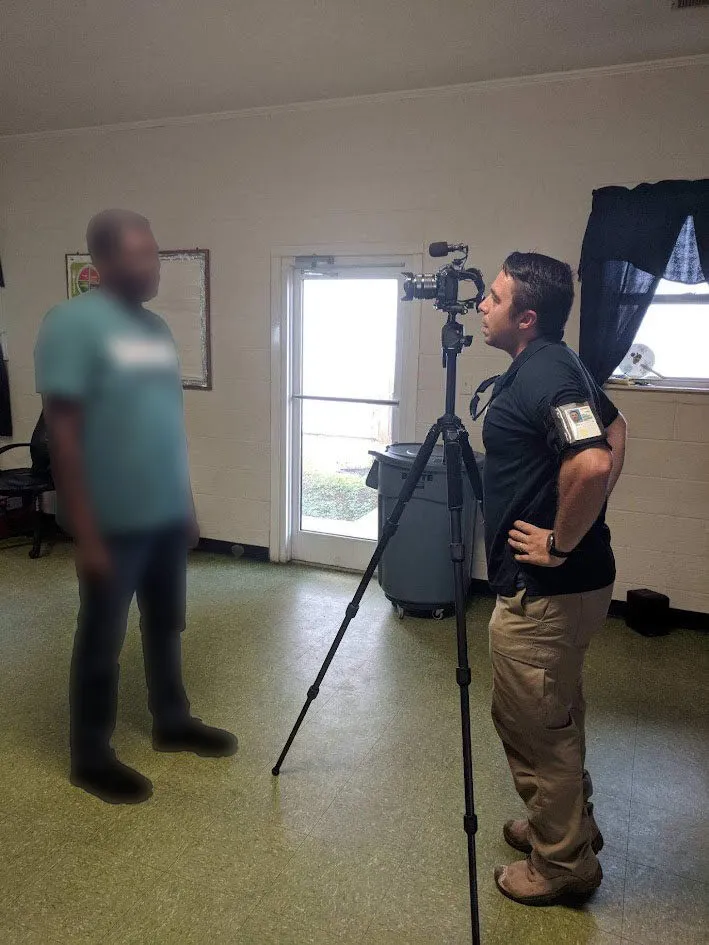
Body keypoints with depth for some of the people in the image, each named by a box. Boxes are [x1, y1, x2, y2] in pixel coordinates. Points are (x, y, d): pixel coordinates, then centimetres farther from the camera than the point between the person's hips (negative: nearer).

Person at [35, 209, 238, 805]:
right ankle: (91, 756, 25)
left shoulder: (157, 327, 9)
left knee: (167, 626, 20)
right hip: (116, 521, -7)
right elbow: (63, 432, -17)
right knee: (103, 639, 8)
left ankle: (172, 722, 38)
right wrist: (86, 532, -18)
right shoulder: (73, 323, -14)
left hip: (169, 515, 7)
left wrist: (188, 502, 15)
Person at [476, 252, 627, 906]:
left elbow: (593, 463, -36)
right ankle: (568, 827, 42)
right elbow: (614, 432, 23)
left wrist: (561, 543, -22)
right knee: (552, 719, 24)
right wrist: (583, 519, 15)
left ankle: (562, 863, 24)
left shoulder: (544, 374, -22)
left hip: (544, 591, -10)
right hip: (565, 584, 10)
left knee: (536, 725, 6)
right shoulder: (553, 366, 9)